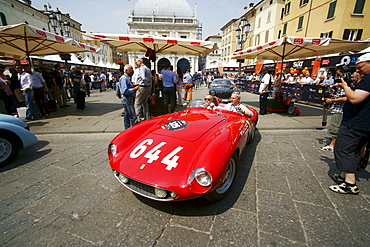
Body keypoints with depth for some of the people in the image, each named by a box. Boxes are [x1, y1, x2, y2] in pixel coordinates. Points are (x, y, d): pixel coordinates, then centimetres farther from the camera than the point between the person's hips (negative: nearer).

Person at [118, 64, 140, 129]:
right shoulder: (124, 78, -14)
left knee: (127, 116, 15)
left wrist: (134, 86, 10)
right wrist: (134, 89, -20)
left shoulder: (128, 78, 17)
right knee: (133, 116, -9)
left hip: (129, 98, 10)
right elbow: (125, 91, -22)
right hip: (126, 99, -10)